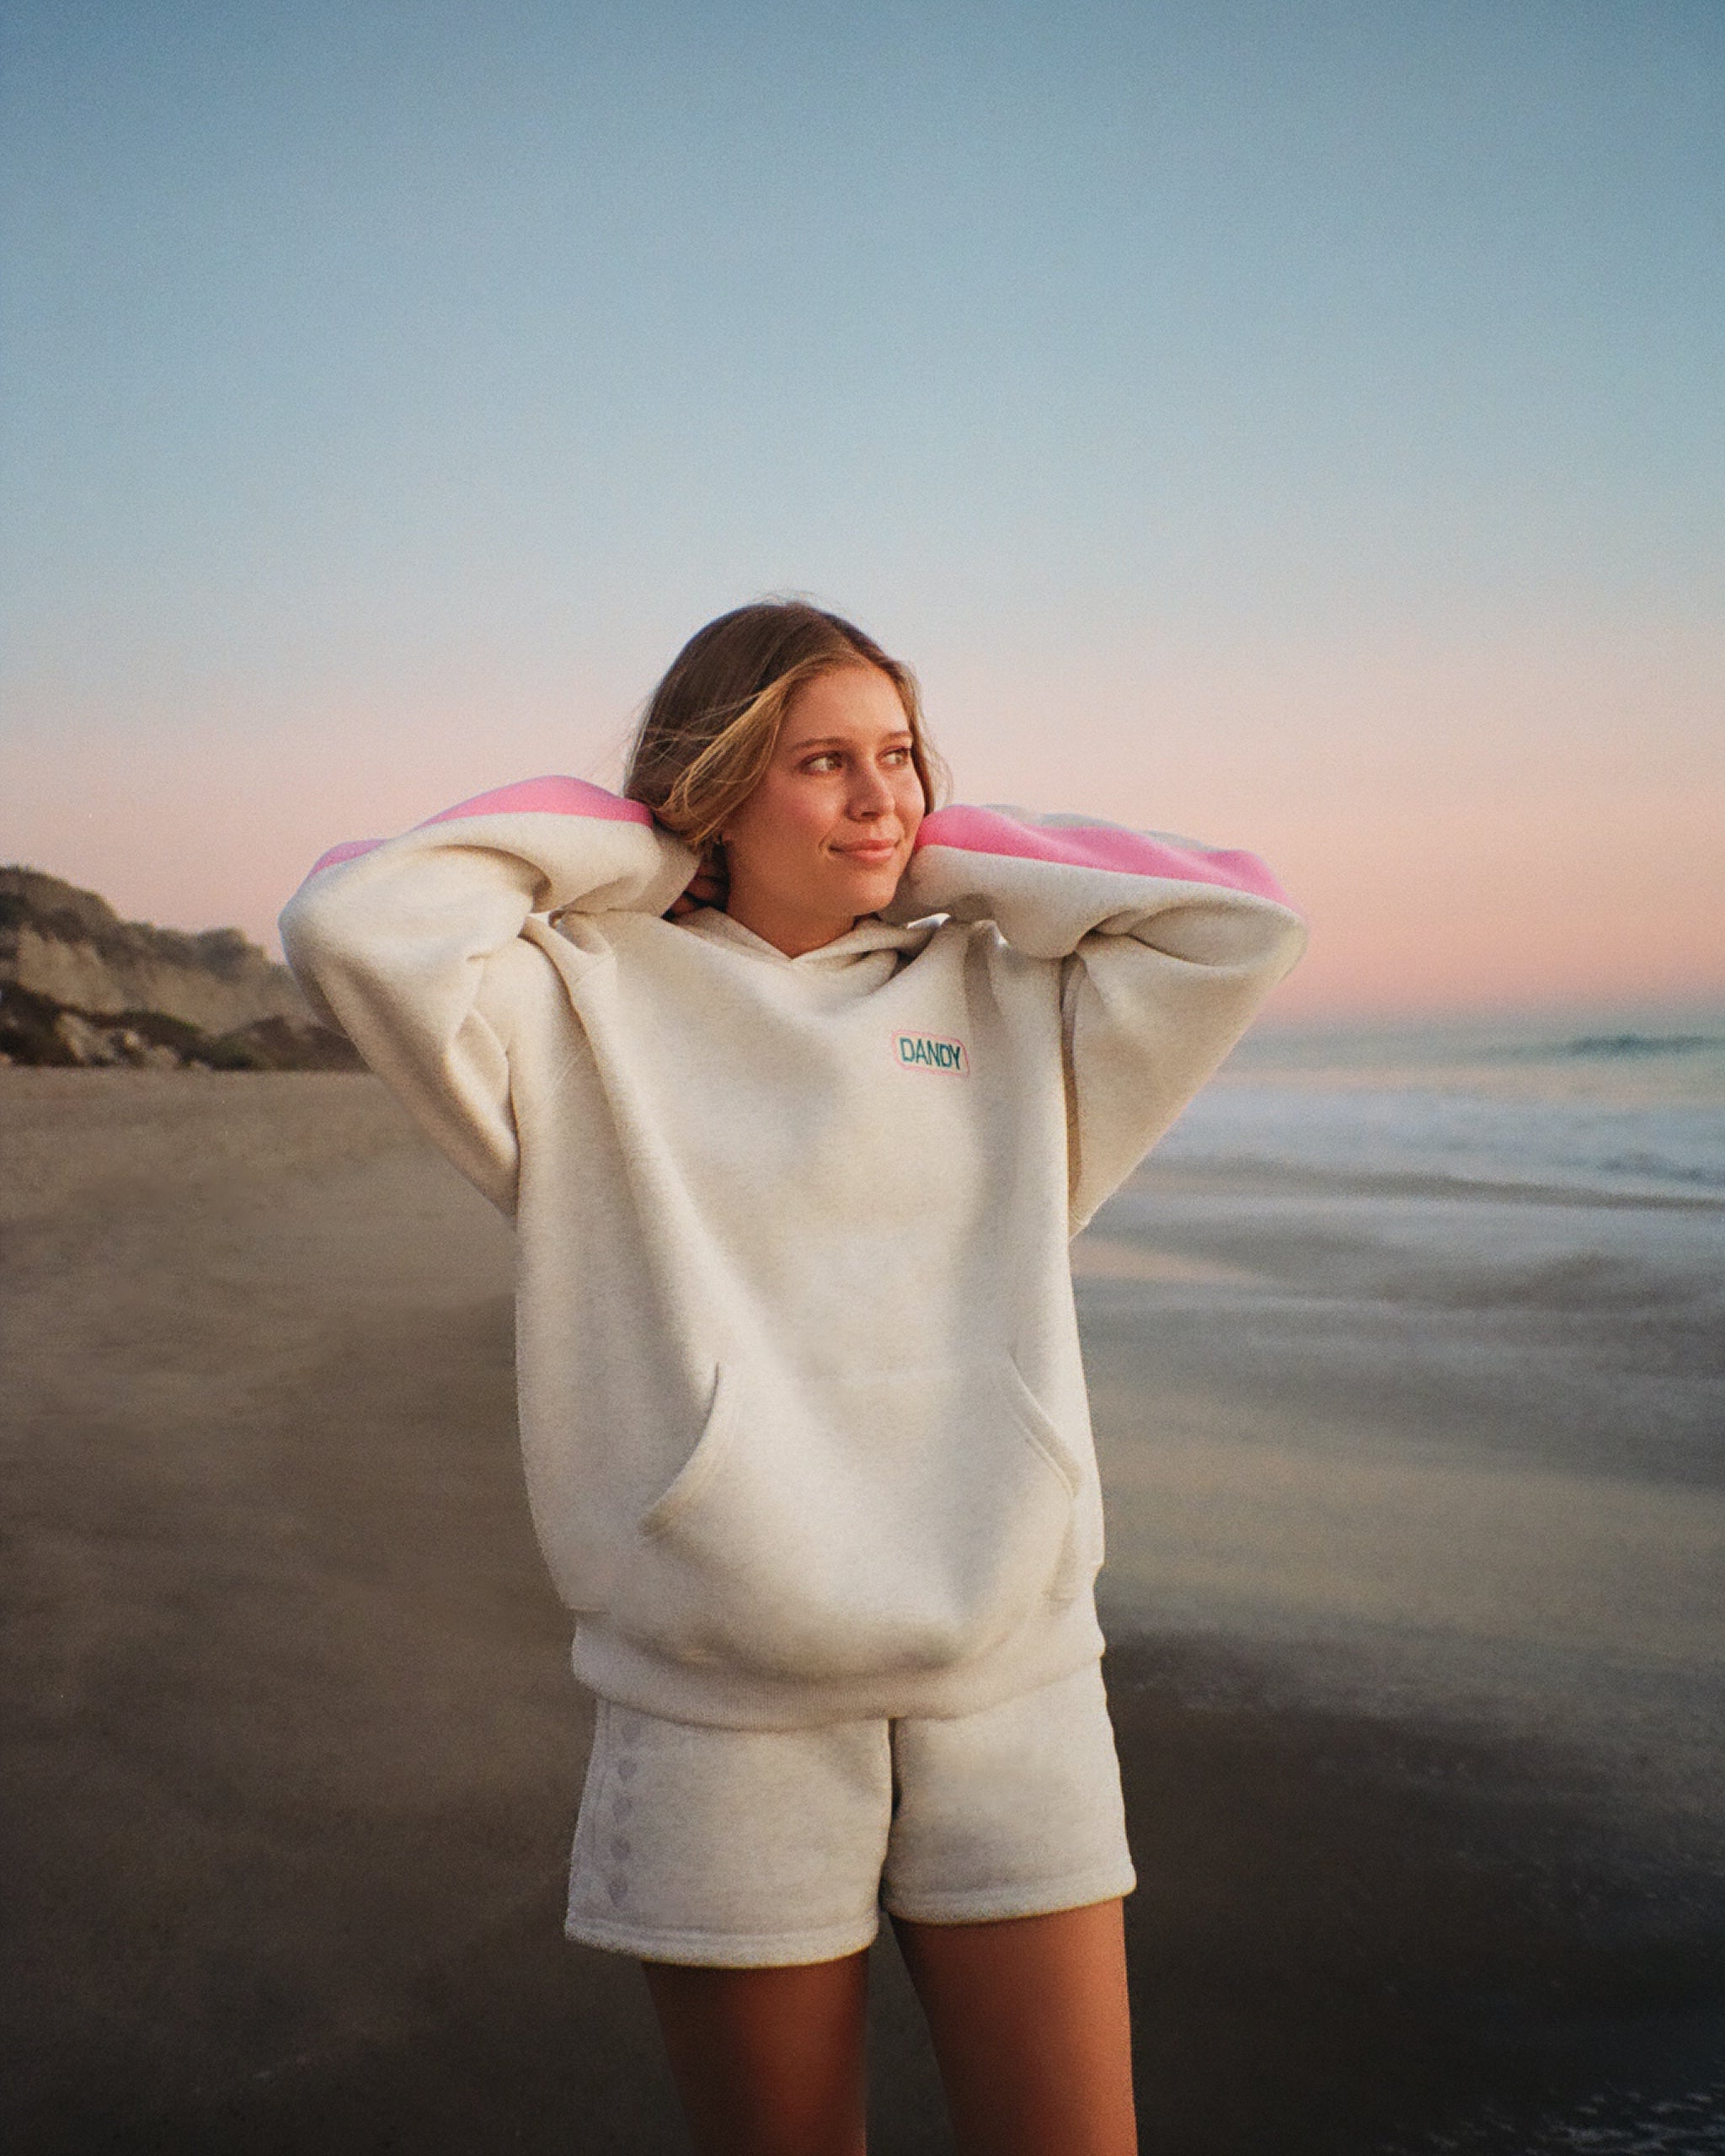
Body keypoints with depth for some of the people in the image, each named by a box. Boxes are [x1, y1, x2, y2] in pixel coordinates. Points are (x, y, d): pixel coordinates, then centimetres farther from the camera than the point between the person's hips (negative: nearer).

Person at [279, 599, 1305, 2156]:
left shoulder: (1005, 1003, 13)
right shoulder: (591, 1008, 3)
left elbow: (1240, 922, 6)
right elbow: (357, 926, -11)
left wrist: (951, 857, 8)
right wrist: (609, 843, 1)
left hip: (1012, 1693, 3)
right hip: (723, 1723, -2)